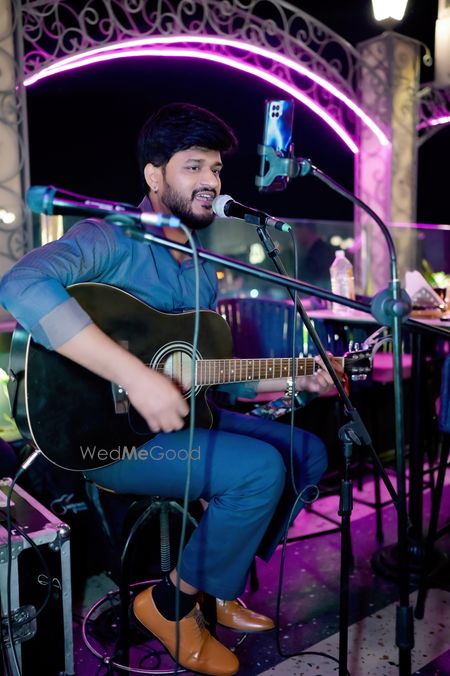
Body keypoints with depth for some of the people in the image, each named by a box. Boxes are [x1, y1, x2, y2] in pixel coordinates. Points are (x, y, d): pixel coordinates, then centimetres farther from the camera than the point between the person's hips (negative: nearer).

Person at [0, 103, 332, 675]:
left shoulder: (202, 273, 12)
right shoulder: (112, 238, -14)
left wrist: (294, 379, 8)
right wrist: (136, 377, -38)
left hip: (181, 415, 9)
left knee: (308, 452, 7)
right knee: (261, 470, -25)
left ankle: (220, 583, 18)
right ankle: (171, 603, 1)